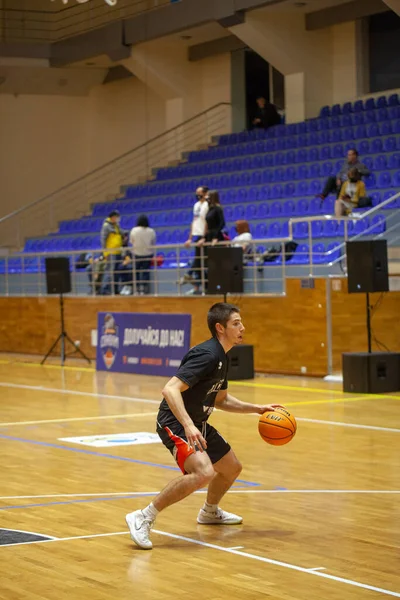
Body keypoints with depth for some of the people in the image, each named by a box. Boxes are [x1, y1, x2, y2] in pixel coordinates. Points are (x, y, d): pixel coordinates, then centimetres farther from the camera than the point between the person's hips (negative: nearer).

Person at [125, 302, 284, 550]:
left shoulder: (221, 358, 10)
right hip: (175, 424, -10)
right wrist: (188, 425, -39)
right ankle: (143, 518, -22)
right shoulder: (207, 355, -22)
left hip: (197, 424, 10)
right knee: (204, 472, -30)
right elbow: (170, 389, -30)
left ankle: (210, 512, 49)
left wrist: (257, 408, 17)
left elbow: (221, 400, 24)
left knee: (232, 468, 21)